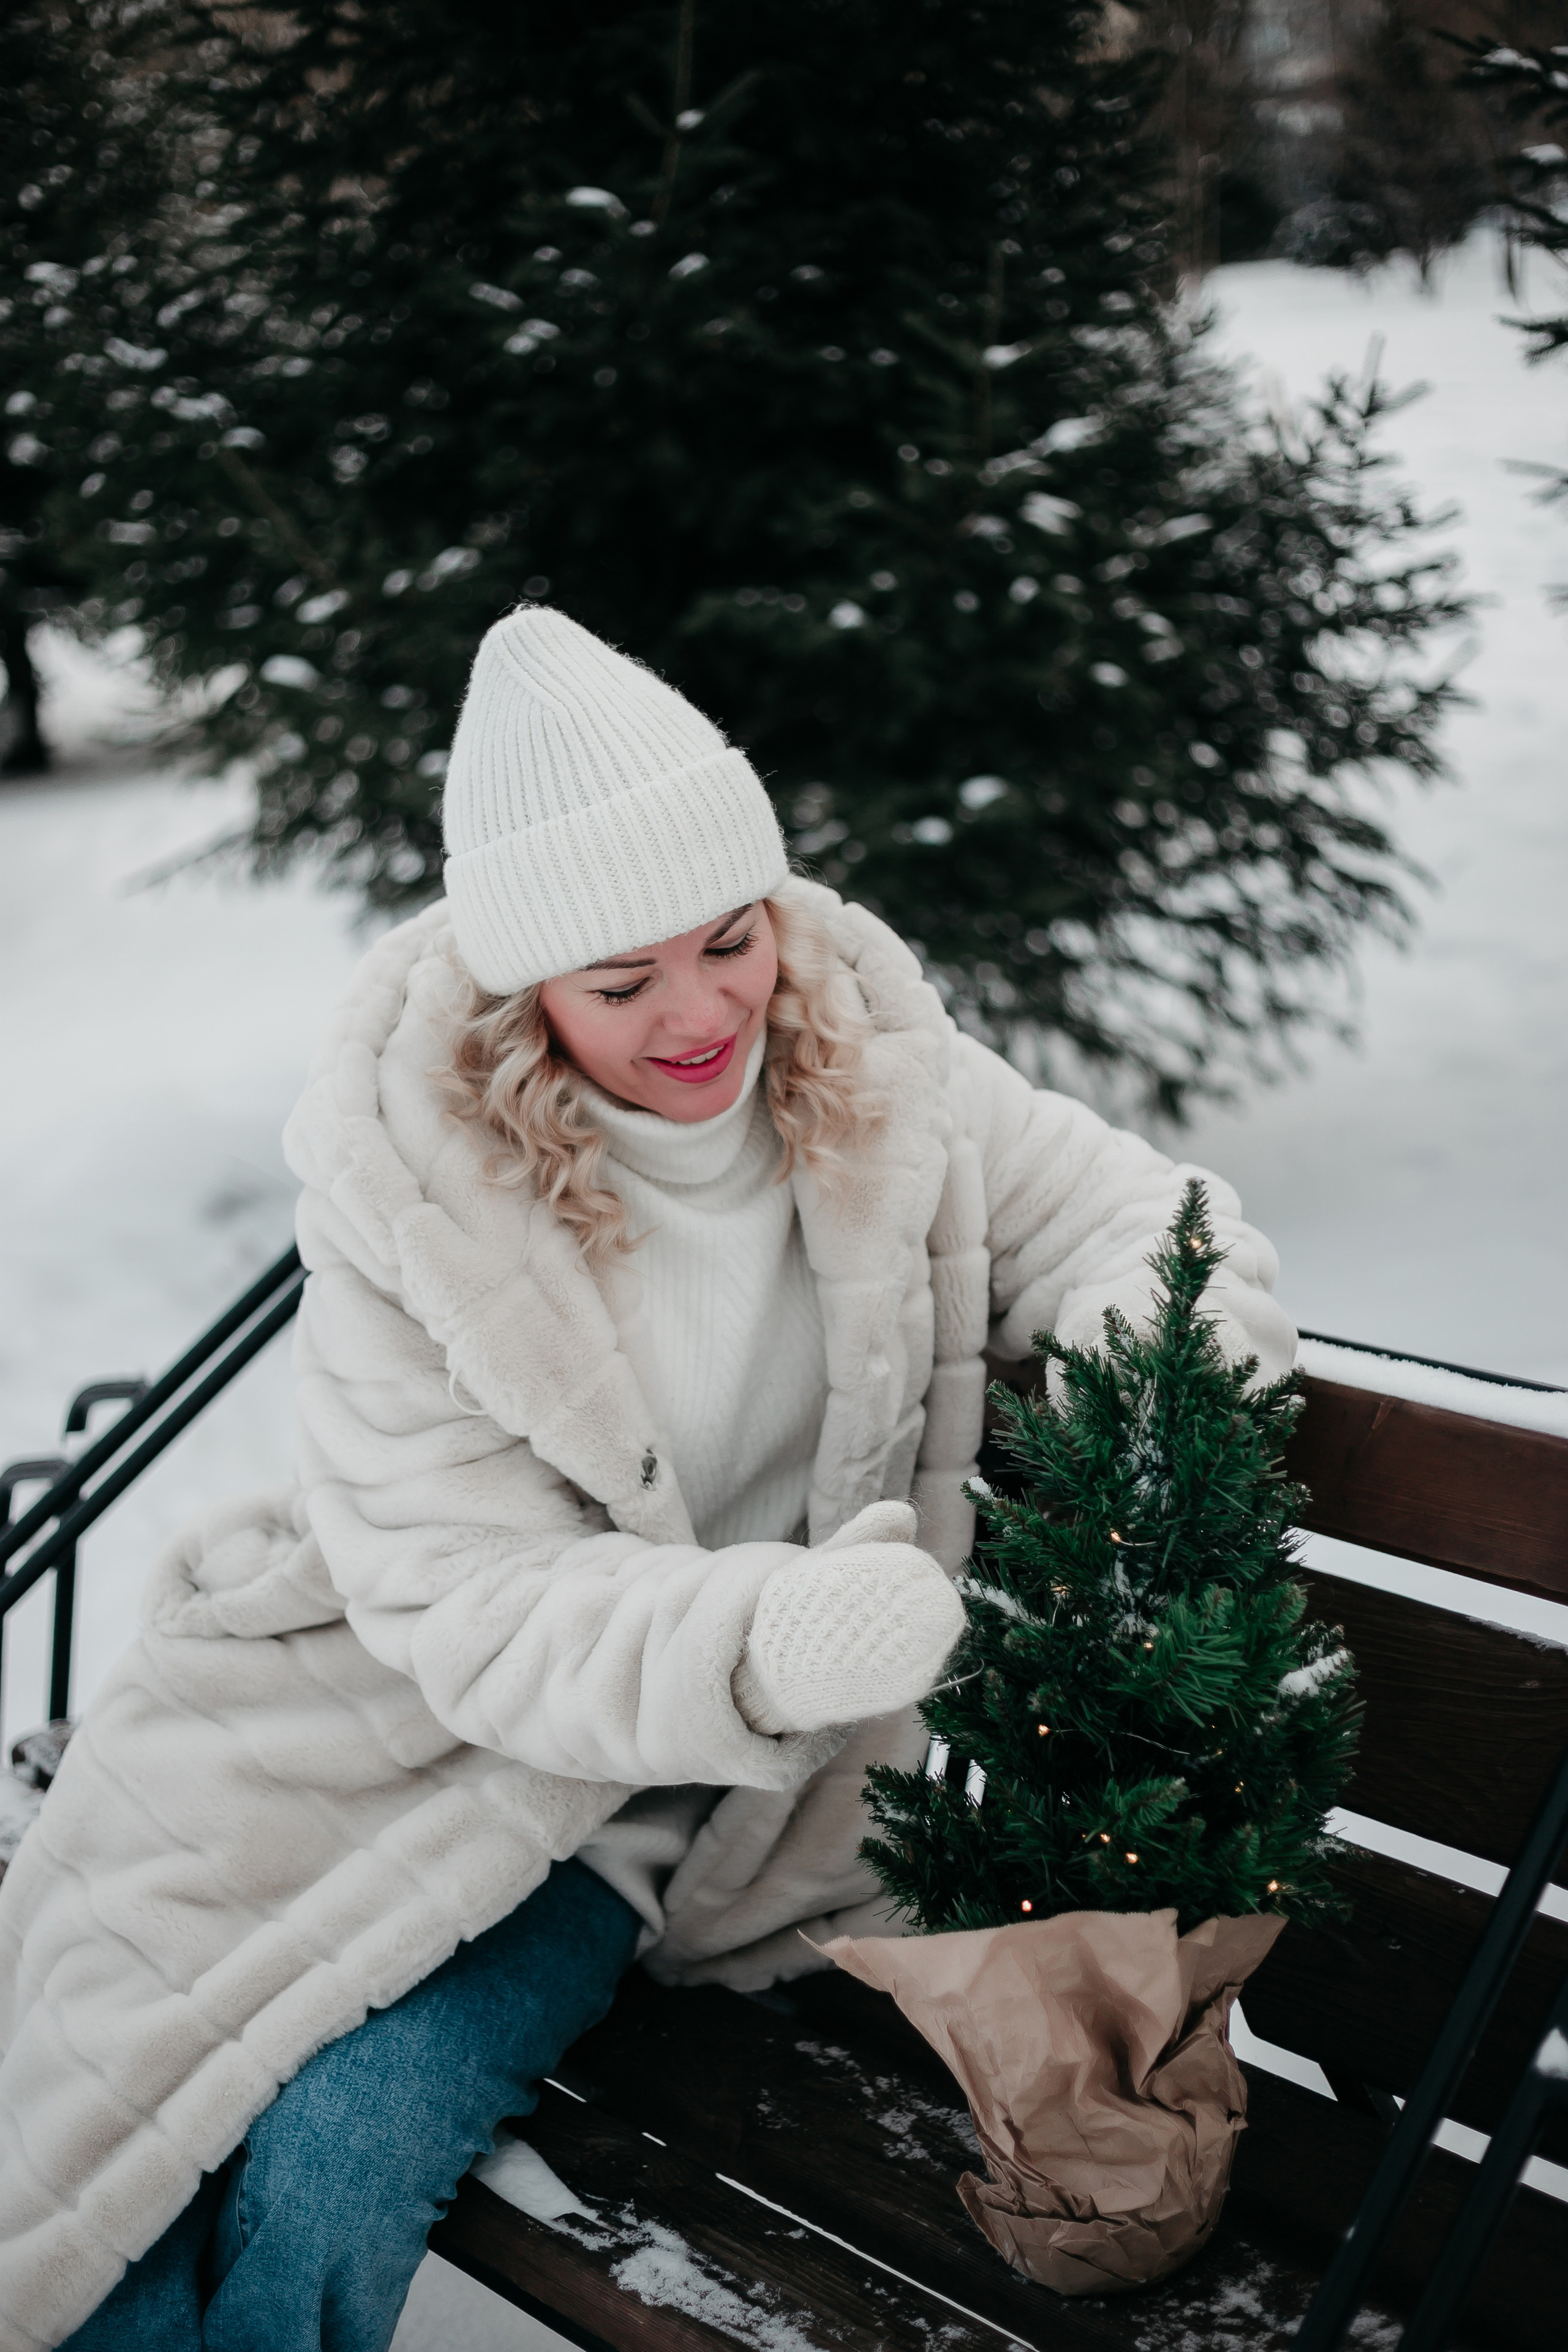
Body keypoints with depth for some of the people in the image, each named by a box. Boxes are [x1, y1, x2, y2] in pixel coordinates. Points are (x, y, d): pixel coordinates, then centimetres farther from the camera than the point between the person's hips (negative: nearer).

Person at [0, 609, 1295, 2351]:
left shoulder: (870, 1056, -11)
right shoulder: (409, 1188, -20)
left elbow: (1118, 1207, 0)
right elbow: (476, 1610, -23)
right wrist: (762, 1642, -42)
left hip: (698, 1767, 1)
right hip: (399, 1695, 0)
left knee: (336, 2159, -16)